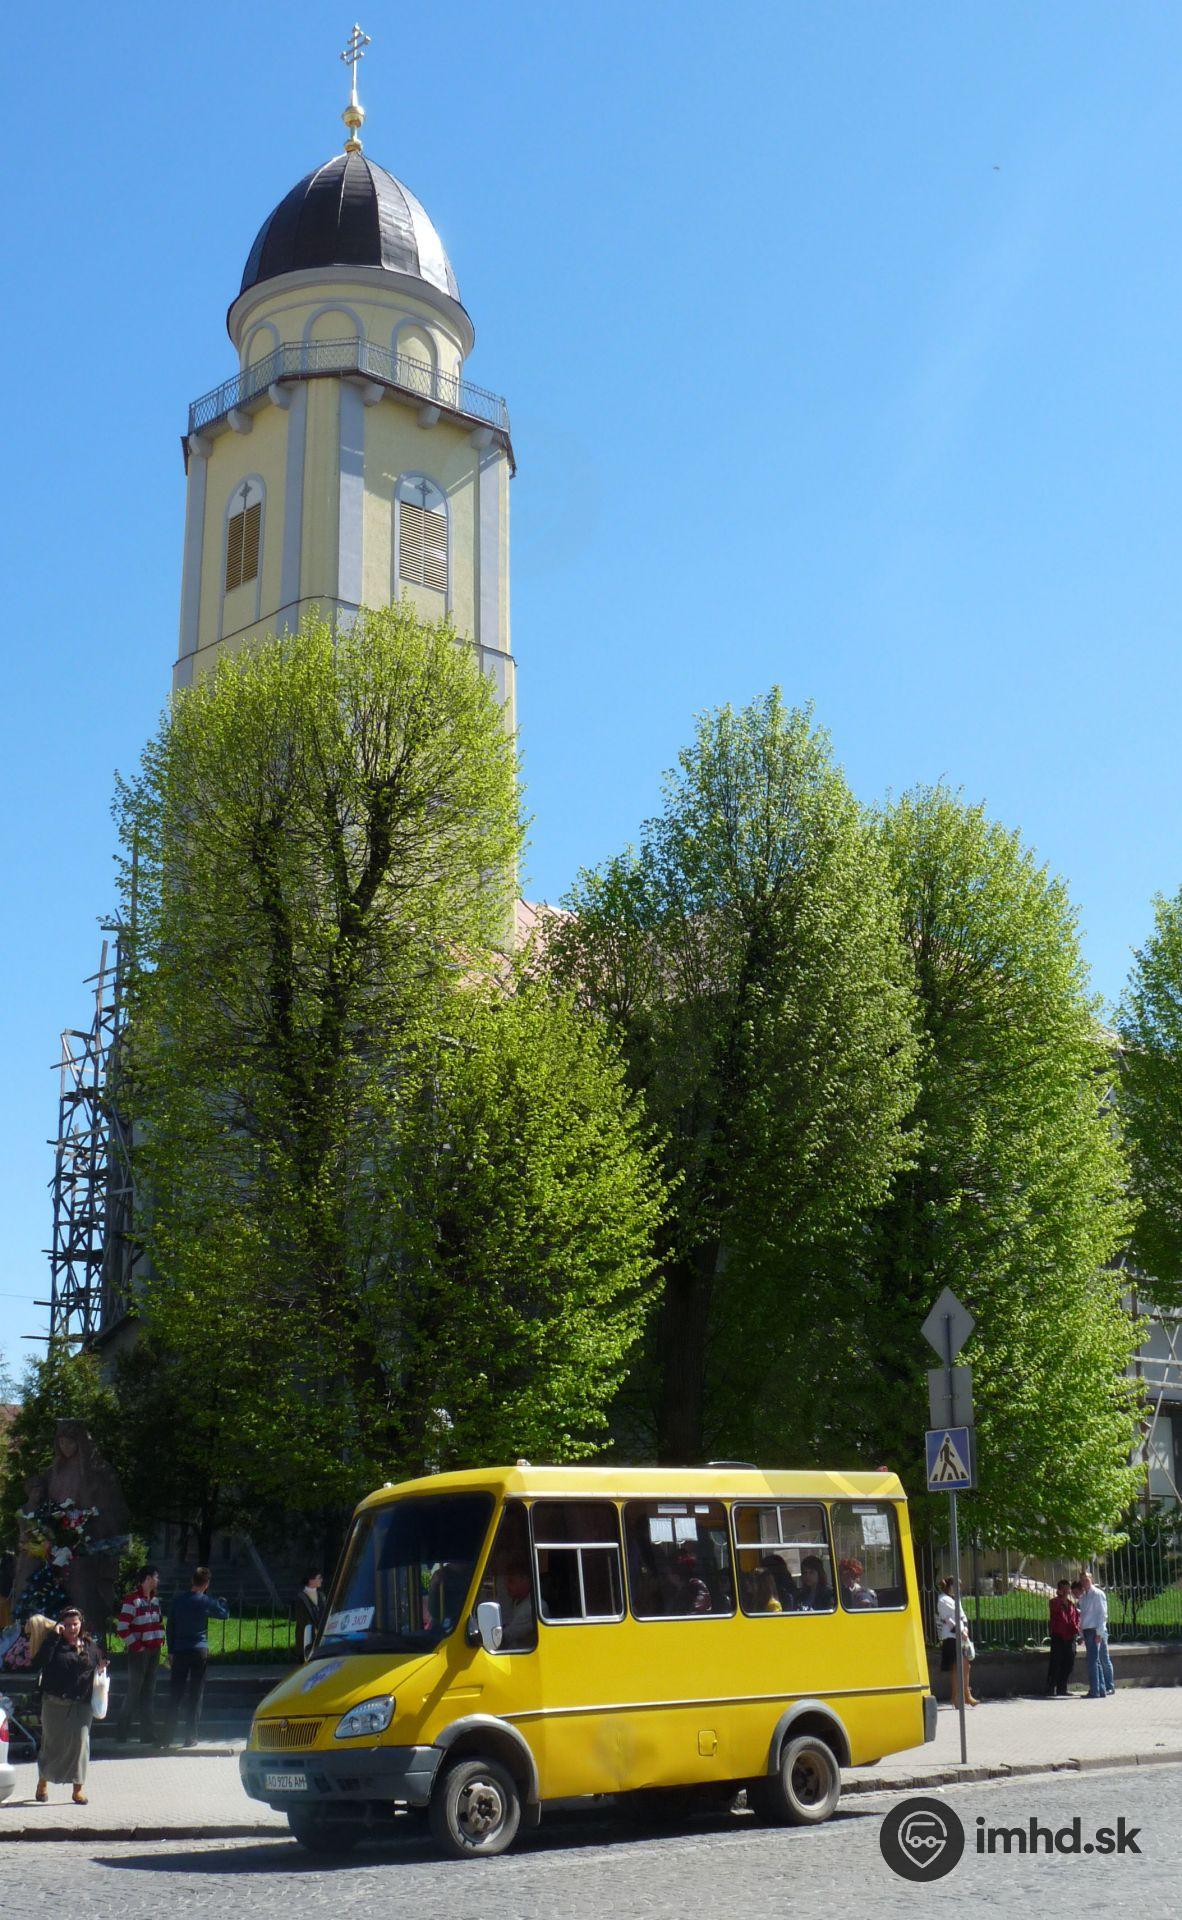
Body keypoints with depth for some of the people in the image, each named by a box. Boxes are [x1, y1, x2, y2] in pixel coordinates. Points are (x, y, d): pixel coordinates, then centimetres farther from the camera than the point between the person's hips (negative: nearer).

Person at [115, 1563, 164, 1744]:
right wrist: (136, 1646, -16)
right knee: (134, 1691, -2)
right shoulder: (132, 1600, -14)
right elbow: (122, 1628, -19)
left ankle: (148, 1735, 13)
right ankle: (122, 1733, 10)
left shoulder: (154, 1600, 13)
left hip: (154, 1651, 8)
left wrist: (160, 1640, 10)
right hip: (139, 1652, -8)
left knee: (149, 1692, 10)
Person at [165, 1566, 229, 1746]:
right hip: (199, 1651, -2)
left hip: (179, 1652, 3)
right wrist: (222, 1602, 32)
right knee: (195, 1694, 4)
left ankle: (169, 1737, 4)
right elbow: (225, 1614, 11)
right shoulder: (206, 1602, -5)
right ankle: (190, 1737, 6)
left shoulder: (178, 1600, 4)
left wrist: (171, 1652, 14)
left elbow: (169, 1628, 8)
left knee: (175, 1694, 6)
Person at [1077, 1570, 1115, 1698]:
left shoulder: (1098, 1594, -6)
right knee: (1096, 1661, 10)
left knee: (1093, 1660, -11)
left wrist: (1099, 1633, -16)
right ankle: (1102, 1689, 15)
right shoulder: (1083, 1597, 16)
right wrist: (1082, 1634, 12)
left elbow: (1102, 1614, -10)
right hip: (1087, 1631, 7)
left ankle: (1095, 1691, -12)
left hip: (1096, 1631, -7)